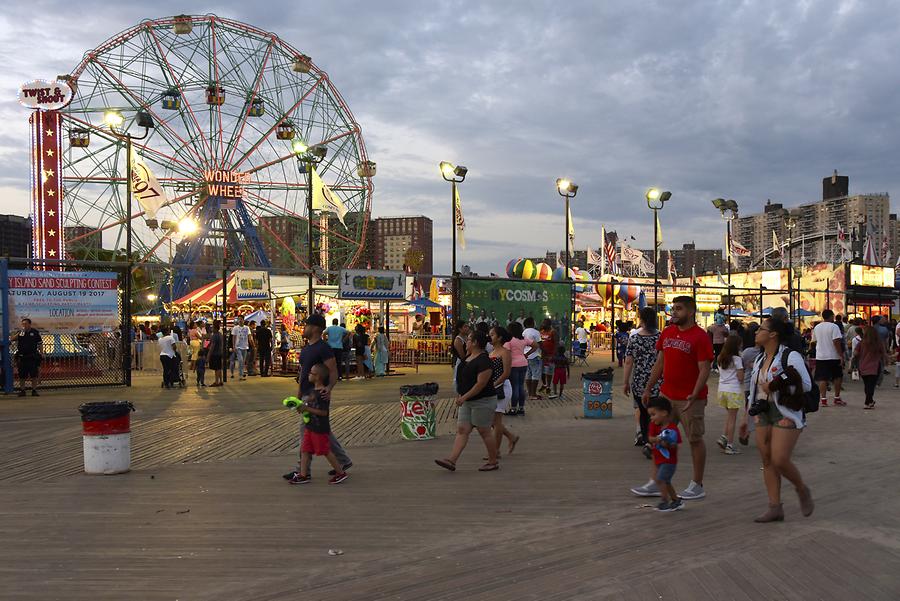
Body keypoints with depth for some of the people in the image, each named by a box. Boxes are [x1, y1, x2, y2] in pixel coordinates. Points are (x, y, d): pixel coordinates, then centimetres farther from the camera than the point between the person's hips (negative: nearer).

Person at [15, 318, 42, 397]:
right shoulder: (19, 333, 8)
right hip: (22, 357, 1)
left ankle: (34, 390, 8)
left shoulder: (35, 332, 5)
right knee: (22, 375, 5)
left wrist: (41, 353, 2)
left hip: (33, 357, -1)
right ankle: (22, 390, 15)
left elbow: (40, 344, 8)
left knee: (34, 375, 0)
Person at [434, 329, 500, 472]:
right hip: (467, 402, 9)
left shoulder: (483, 361, -19)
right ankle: (451, 460, -3)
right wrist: (460, 395, 17)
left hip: (482, 401, -9)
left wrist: (464, 397, -23)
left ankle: (493, 462, 14)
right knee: (461, 430, 2)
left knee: (484, 432, 1)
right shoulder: (468, 357, 10)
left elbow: (481, 384, -24)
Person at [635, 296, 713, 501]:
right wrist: (648, 388, 12)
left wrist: (694, 395, -25)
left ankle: (697, 486, 16)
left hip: (690, 399, -7)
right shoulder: (667, 333, 9)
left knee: (695, 439, 5)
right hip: (666, 395, 7)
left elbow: (704, 370, -15)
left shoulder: (700, 337, -11)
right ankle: (656, 483, 17)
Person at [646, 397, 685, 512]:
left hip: (669, 461, -8)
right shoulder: (654, 425, -1)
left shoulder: (672, 428, -20)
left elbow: (675, 446, -20)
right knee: (665, 481, 20)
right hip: (659, 460, 8)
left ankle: (665, 502, 1)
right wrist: (656, 439, -32)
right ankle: (676, 501, 34)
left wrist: (667, 445, -39)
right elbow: (650, 438, -11)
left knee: (659, 480, -12)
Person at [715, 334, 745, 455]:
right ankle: (729, 445, 5)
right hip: (734, 390, -6)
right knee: (732, 418, 1)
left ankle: (724, 437, 11)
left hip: (722, 389, 6)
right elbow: (740, 378, -11)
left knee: (730, 415, 22)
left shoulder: (720, 358, 8)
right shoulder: (737, 359, -11)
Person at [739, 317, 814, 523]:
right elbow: (754, 390, 21)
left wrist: (775, 387, -15)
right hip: (763, 413, 8)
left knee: (780, 460, -13)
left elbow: (806, 385, -13)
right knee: (767, 461, 5)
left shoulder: (791, 357, -10)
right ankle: (775, 508, 11)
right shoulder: (760, 359, 14)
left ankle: (803, 490, 16)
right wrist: (746, 416, 20)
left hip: (786, 414, -8)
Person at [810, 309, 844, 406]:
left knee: (822, 378, 1)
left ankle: (823, 399, -5)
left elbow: (814, 341, 17)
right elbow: (836, 342, -15)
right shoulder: (834, 326, -9)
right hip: (833, 356, -4)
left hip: (820, 357, 4)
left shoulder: (816, 327, 9)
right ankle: (837, 398, 14)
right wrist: (841, 355, -13)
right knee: (838, 377, 11)